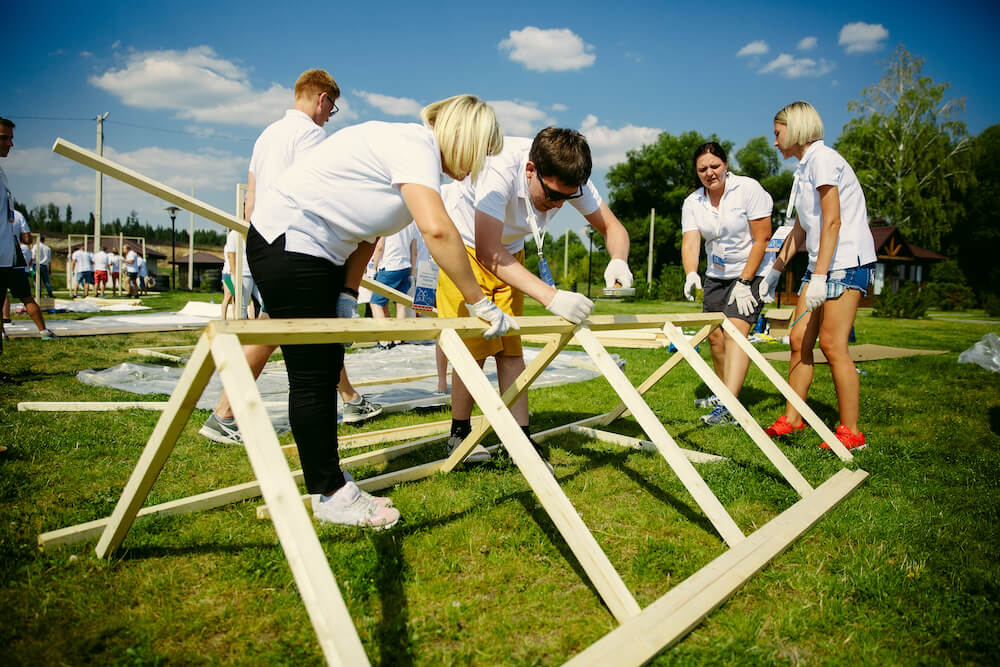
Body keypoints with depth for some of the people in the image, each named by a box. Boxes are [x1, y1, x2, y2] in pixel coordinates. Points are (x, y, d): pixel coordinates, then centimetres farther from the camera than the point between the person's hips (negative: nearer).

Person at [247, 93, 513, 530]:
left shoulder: (410, 148, 12)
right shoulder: (416, 145, -18)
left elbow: (365, 228, 11)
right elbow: (437, 230, -33)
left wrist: (347, 296, 3)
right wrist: (480, 304, -26)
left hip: (318, 250, 10)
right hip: (285, 243, -10)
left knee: (326, 367, 10)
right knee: (313, 374, -5)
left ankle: (329, 483, 19)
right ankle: (328, 496, 6)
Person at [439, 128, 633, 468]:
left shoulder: (568, 178, -21)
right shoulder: (500, 169, -38)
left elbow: (612, 227, -10)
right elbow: (487, 253, -44)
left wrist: (618, 261, -35)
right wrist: (551, 297, -53)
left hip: (510, 252, 5)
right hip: (466, 247, -4)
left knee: (511, 347, -2)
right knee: (474, 345, -9)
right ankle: (459, 433, 9)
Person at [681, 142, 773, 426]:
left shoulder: (748, 189, -12)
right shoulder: (692, 202, 0)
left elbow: (762, 239, -14)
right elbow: (690, 242, -12)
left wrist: (744, 282, -17)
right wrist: (691, 274, -33)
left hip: (750, 273, -5)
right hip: (716, 275, 6)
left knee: (735, 331, -20)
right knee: (714, 336, 6)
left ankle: (728, 408, -27)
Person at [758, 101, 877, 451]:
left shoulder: (822, 158, -10)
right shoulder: (805, 168, 19)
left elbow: (832, 222, -18)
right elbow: (800, 229, 24)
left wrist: (819, 276, -23)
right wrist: (775, 270, 25)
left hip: (847, 261, -9)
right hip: (822, 263, 9)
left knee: (832, 343, -10)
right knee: (799, 338, 5)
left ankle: (851, 432, -1)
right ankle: (792, 419, 14)